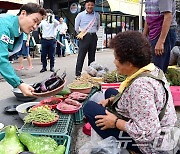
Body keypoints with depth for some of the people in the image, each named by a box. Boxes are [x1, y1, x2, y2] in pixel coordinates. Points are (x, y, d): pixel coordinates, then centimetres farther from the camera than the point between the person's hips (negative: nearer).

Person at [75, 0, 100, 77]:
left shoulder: (97, 15, 10)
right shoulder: (80, 15, 1)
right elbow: (76, 27, 6)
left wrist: (93, 32, 15)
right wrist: (81, 33, 7)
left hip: (93, 37, 4)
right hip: (84, 37, -3)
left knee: (92, 56, 10)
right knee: (81, 56, -6)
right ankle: (78, 74, -2)